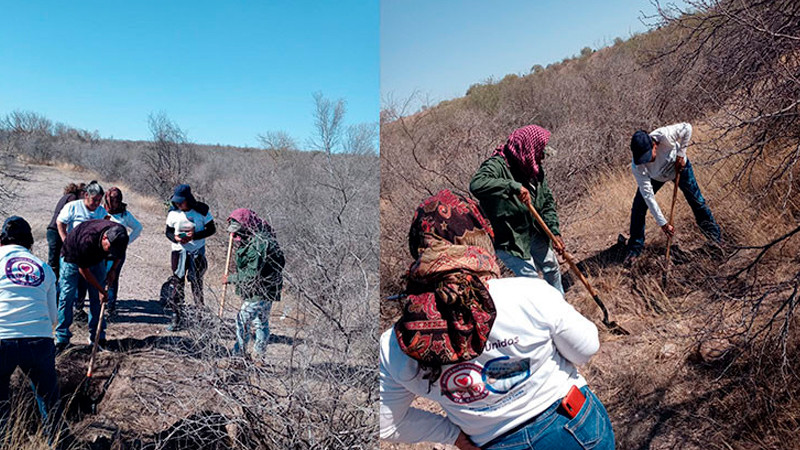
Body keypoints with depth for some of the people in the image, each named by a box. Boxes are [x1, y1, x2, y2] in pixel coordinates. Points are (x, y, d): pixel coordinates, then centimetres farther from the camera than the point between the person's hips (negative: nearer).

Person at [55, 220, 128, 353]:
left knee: (98, 298, 1)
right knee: (67, 297, -6)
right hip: (73, 258, -4)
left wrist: (113, 269, -13)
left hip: (96, 259, 4)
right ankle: (62, 339, 3)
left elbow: (120, 253, -1)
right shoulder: (87, 241, -42)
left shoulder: (121, 234, -29)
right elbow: (83, 270, -26)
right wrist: (101, 290, -21)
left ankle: (97, 337, 9)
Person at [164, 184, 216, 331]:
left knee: (196, 283, 3)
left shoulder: (202, 210, -10)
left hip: (197, 251, -2)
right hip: (178, 251, 2)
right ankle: (177, 319, 13)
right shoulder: (173, 212, -2)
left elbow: (212, 229, -4)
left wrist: (195, 236, -19)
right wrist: (175, 238, -16)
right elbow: (168, 231, 8)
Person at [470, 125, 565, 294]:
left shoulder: (535, 168, -2)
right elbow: (476, 184, -47)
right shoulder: (497, 165, -26)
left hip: (533, 233, 9)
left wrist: (554, 232, -8)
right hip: (509, 240, -8)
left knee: (552, 268, 25)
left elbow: (547, 202, 3)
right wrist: (513, 186, -48)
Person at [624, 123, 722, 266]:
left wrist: (681, 155, -26)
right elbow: (648, 195, -34)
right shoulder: (637, 167, -39)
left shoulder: (664, 135, -44)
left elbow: (687, 128, -23)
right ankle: (634, 249, 8)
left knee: (697, 201, 7)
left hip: (679, 167, 1)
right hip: (655, 177, 0)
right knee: (638, 209, -9)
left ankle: (714, 235, 34)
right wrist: (662, 223, -32)